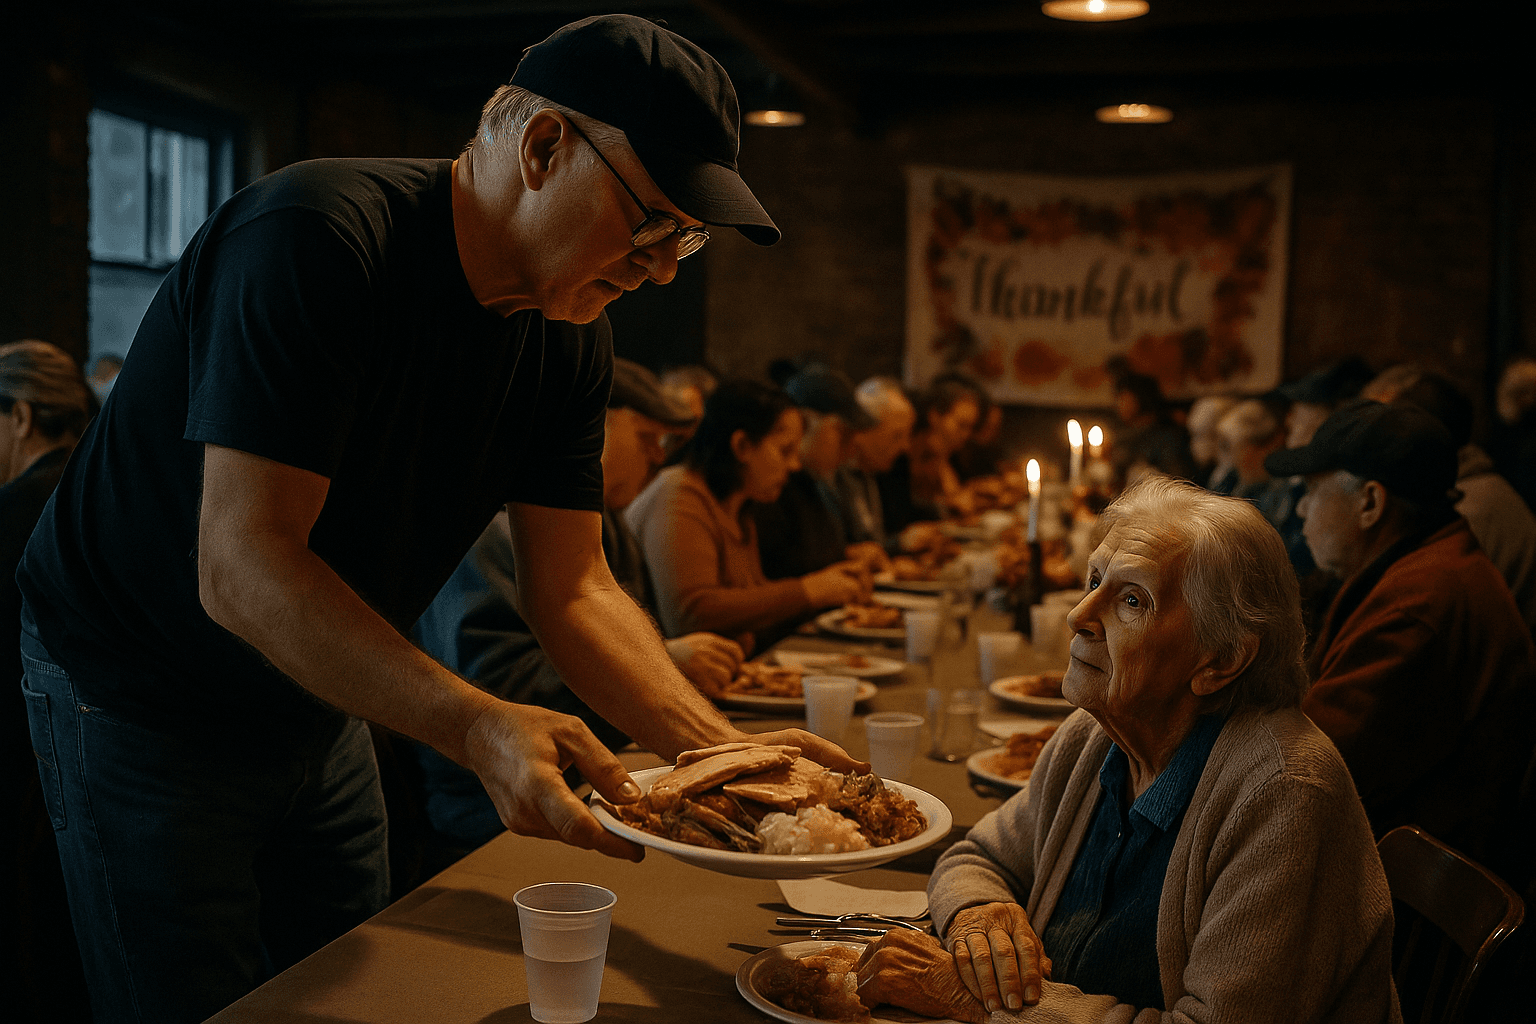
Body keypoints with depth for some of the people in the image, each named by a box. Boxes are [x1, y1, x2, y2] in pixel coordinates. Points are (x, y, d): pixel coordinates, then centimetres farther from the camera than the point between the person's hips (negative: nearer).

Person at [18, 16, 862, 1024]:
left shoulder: (570, 344, -6)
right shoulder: (317, 237, -30)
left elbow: (574, 590, -6)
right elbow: (240, 569, -35)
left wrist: (724, 747, -20)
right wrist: (477, 728, -46)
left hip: (318, 706, 7)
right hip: (138, 701, -7)